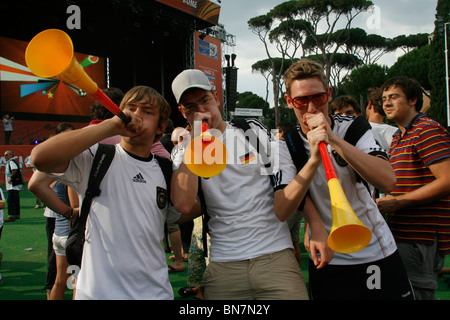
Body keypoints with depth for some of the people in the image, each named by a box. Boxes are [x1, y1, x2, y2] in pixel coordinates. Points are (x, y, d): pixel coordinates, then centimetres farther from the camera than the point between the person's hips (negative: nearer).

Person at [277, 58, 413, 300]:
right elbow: (280, 212, -21)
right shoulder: (286, 145, -8)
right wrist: (314, 159, -32)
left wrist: (334, 140, -31)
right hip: (327, 258, -1)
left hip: (379, 251, 1)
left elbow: (388, 181, -23)